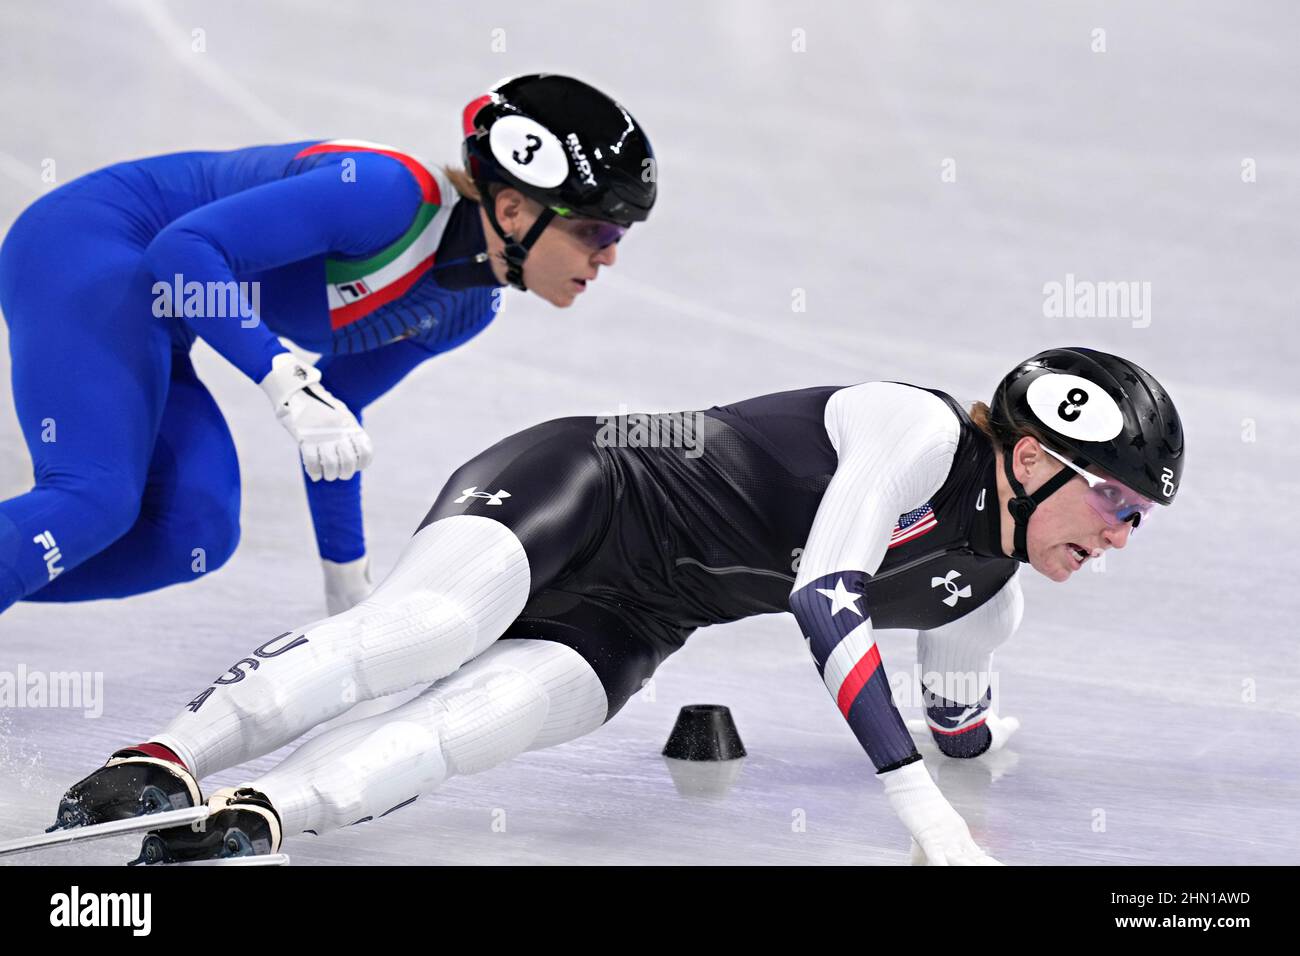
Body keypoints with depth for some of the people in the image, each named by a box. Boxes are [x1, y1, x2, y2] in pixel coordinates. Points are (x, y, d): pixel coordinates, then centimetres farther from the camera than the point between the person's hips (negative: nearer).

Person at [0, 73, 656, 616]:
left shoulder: (468, 308, 3)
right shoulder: (390, 194, -26)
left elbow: (333, 410, 17)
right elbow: (185, 249, -28)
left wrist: (347, 579, 19)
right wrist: (289, 385, -35)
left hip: (145, 331, 9)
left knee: (196, 537, -7)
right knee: (93, 504, -27)